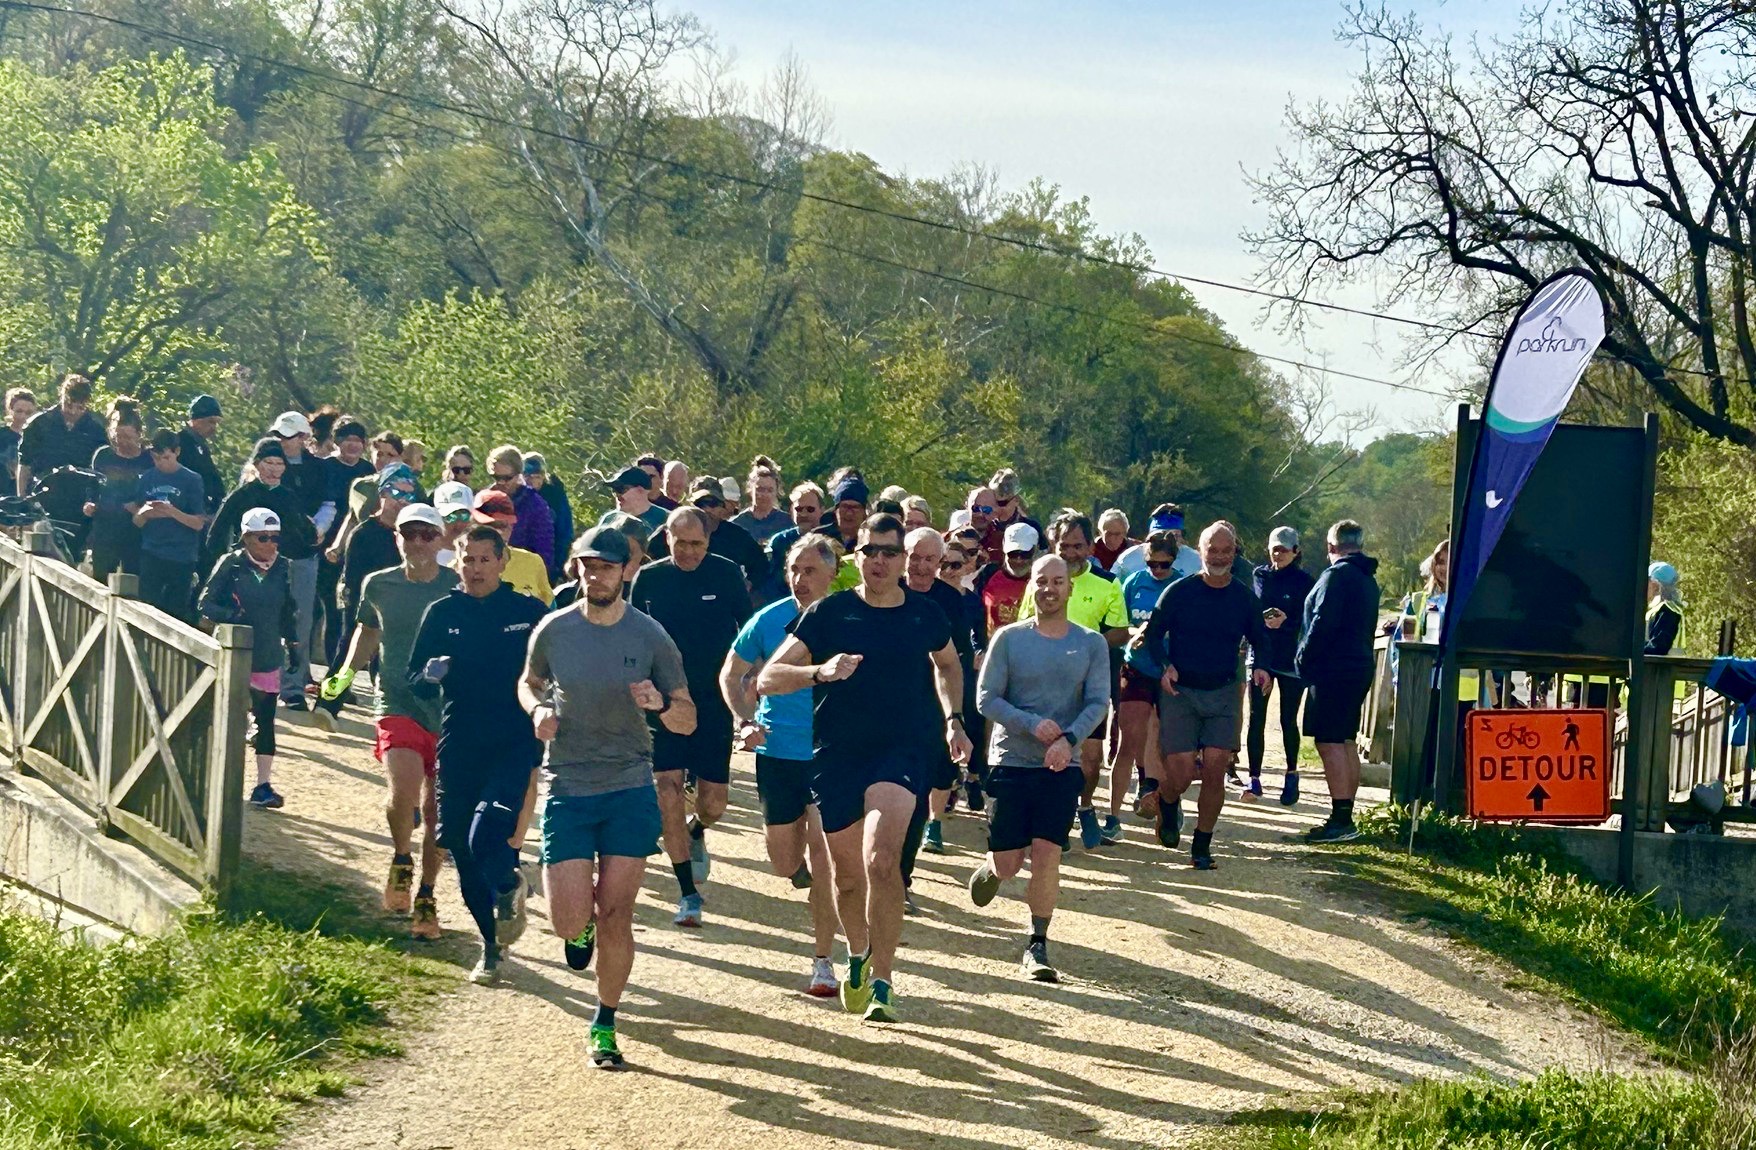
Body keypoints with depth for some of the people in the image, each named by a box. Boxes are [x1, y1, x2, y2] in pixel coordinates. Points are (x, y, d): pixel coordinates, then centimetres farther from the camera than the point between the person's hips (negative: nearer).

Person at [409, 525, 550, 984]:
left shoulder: (529, 613, 2)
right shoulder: (442, 614, 6)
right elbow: (415, 683, 9)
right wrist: (429, 675, -13)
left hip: (515, 744, -3)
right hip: (458, 748, 3)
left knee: (487, 838, -22)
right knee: (463, 851, 7)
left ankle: (508, 888, 12)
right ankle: (491, 945, 25)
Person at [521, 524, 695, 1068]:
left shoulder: (651, 637, -3)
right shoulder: (553, 630, -1)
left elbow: (688, 722, 2)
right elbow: (529, 682, 19)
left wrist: (661, 704, -21)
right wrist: (538, 710, -4)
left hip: (631, 790, 0)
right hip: (567, 790, 0)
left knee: (616, 917, 0)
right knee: (570, 921, -8)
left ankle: (605, 1024, 19)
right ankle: (583, 926, 31)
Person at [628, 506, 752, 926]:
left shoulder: (726, 573, -2)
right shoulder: (648, 579, 0)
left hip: (715, 702, 0)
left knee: (713, 802, 3)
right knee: (668, 792, -11)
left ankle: (696, 833, 41)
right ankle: (688, 893, -2)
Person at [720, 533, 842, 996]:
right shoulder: (768, 621, -1)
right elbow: (731, 675, 13)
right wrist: (745, 722, -1)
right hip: (777, 752, 2)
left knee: (822, 851, -12)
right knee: (786, 864, 8)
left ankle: (823, 962, -3)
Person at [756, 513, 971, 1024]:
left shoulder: (926, 616, 5)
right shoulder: (828, 613, -1)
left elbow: (947, 664, 29)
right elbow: (767, 679, -6)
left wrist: (953, 719, 17)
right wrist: (820, 672, -22)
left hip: (902, 751, -1)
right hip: (837, 753, 1)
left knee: (881, 859, -23)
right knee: (847, 874, 12)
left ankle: (881, 982, -16)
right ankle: (858, 957, 41)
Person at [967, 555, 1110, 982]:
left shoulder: (1091, 644, 3)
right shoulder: (1009, 638, -1)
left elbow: (1098, 703, -4)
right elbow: (986, 698, -3)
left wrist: (1069, 739, -21)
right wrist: (1033, 725, -17)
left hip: (1061, 768, 0)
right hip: (1010, 762, 0)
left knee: (1047, 854, -9)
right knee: (1008, 863, 3)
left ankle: (1037, 947, 2)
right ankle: (989, 869, 41)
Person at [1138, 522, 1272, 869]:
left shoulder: (1245, 598, 6)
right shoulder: (1179, 592, -2)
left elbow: (1260, 640, 18)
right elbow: (1153, 633, 2)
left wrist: (1260, 668, -4)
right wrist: (1165, 666, -16)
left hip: (1223, 693, 2)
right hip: (1179, 691, -2)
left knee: (1215, 769, -8)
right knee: (1180, 776, -9)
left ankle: (1202, 846, 8)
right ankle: (1167, 803, 30)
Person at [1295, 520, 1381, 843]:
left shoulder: (1337, 575, -12)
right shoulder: (1368, 579, 17)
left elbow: (1323, 623, -19)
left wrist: (1303, 660, -9)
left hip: (1333, 671, -10)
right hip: (1359, 668, 10)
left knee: (1329, 743, -11)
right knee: (1345, 743, 13)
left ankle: (1341, 820, -16)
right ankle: (1345, 817, 15)